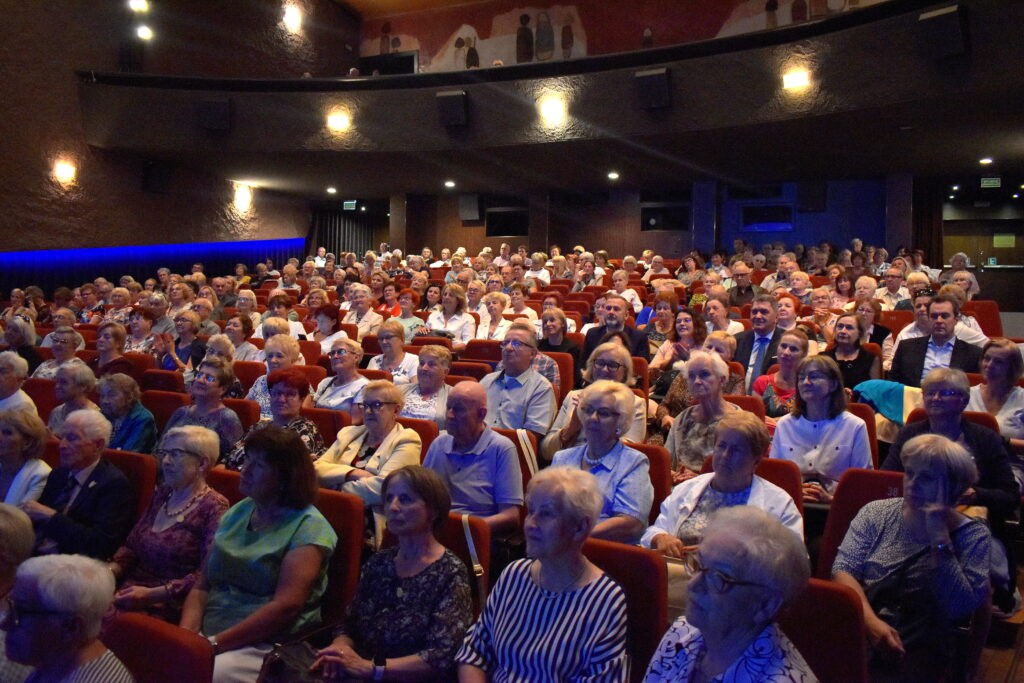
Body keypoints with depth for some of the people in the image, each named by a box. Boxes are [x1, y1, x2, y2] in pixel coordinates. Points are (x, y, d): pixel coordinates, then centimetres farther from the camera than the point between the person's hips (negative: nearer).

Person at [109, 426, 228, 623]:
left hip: (169, 607, -7)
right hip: (129, 595, 7)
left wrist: (153, 594, -20)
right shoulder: (162, 495, 16)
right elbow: (131, 546, 19)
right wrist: (110, 570, -1)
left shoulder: (213, 508, -9)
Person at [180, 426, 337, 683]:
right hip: (209, 639, 6)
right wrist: (186, 633, -6)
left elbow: (286, 606, -16)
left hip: (266, 646, -6)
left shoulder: (308, 527, -7)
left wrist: (215, 643, -18)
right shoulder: (236, 514, 14)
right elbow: (201, 586, 13)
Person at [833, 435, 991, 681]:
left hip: (919, 651, 0)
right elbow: (843, 570, -2)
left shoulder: (973, 535, 5)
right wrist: (871, 621, -18)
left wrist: (939, 538, -11)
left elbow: (959, 608, -7)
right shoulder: (876, 513, 8)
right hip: (855, 632, 0)